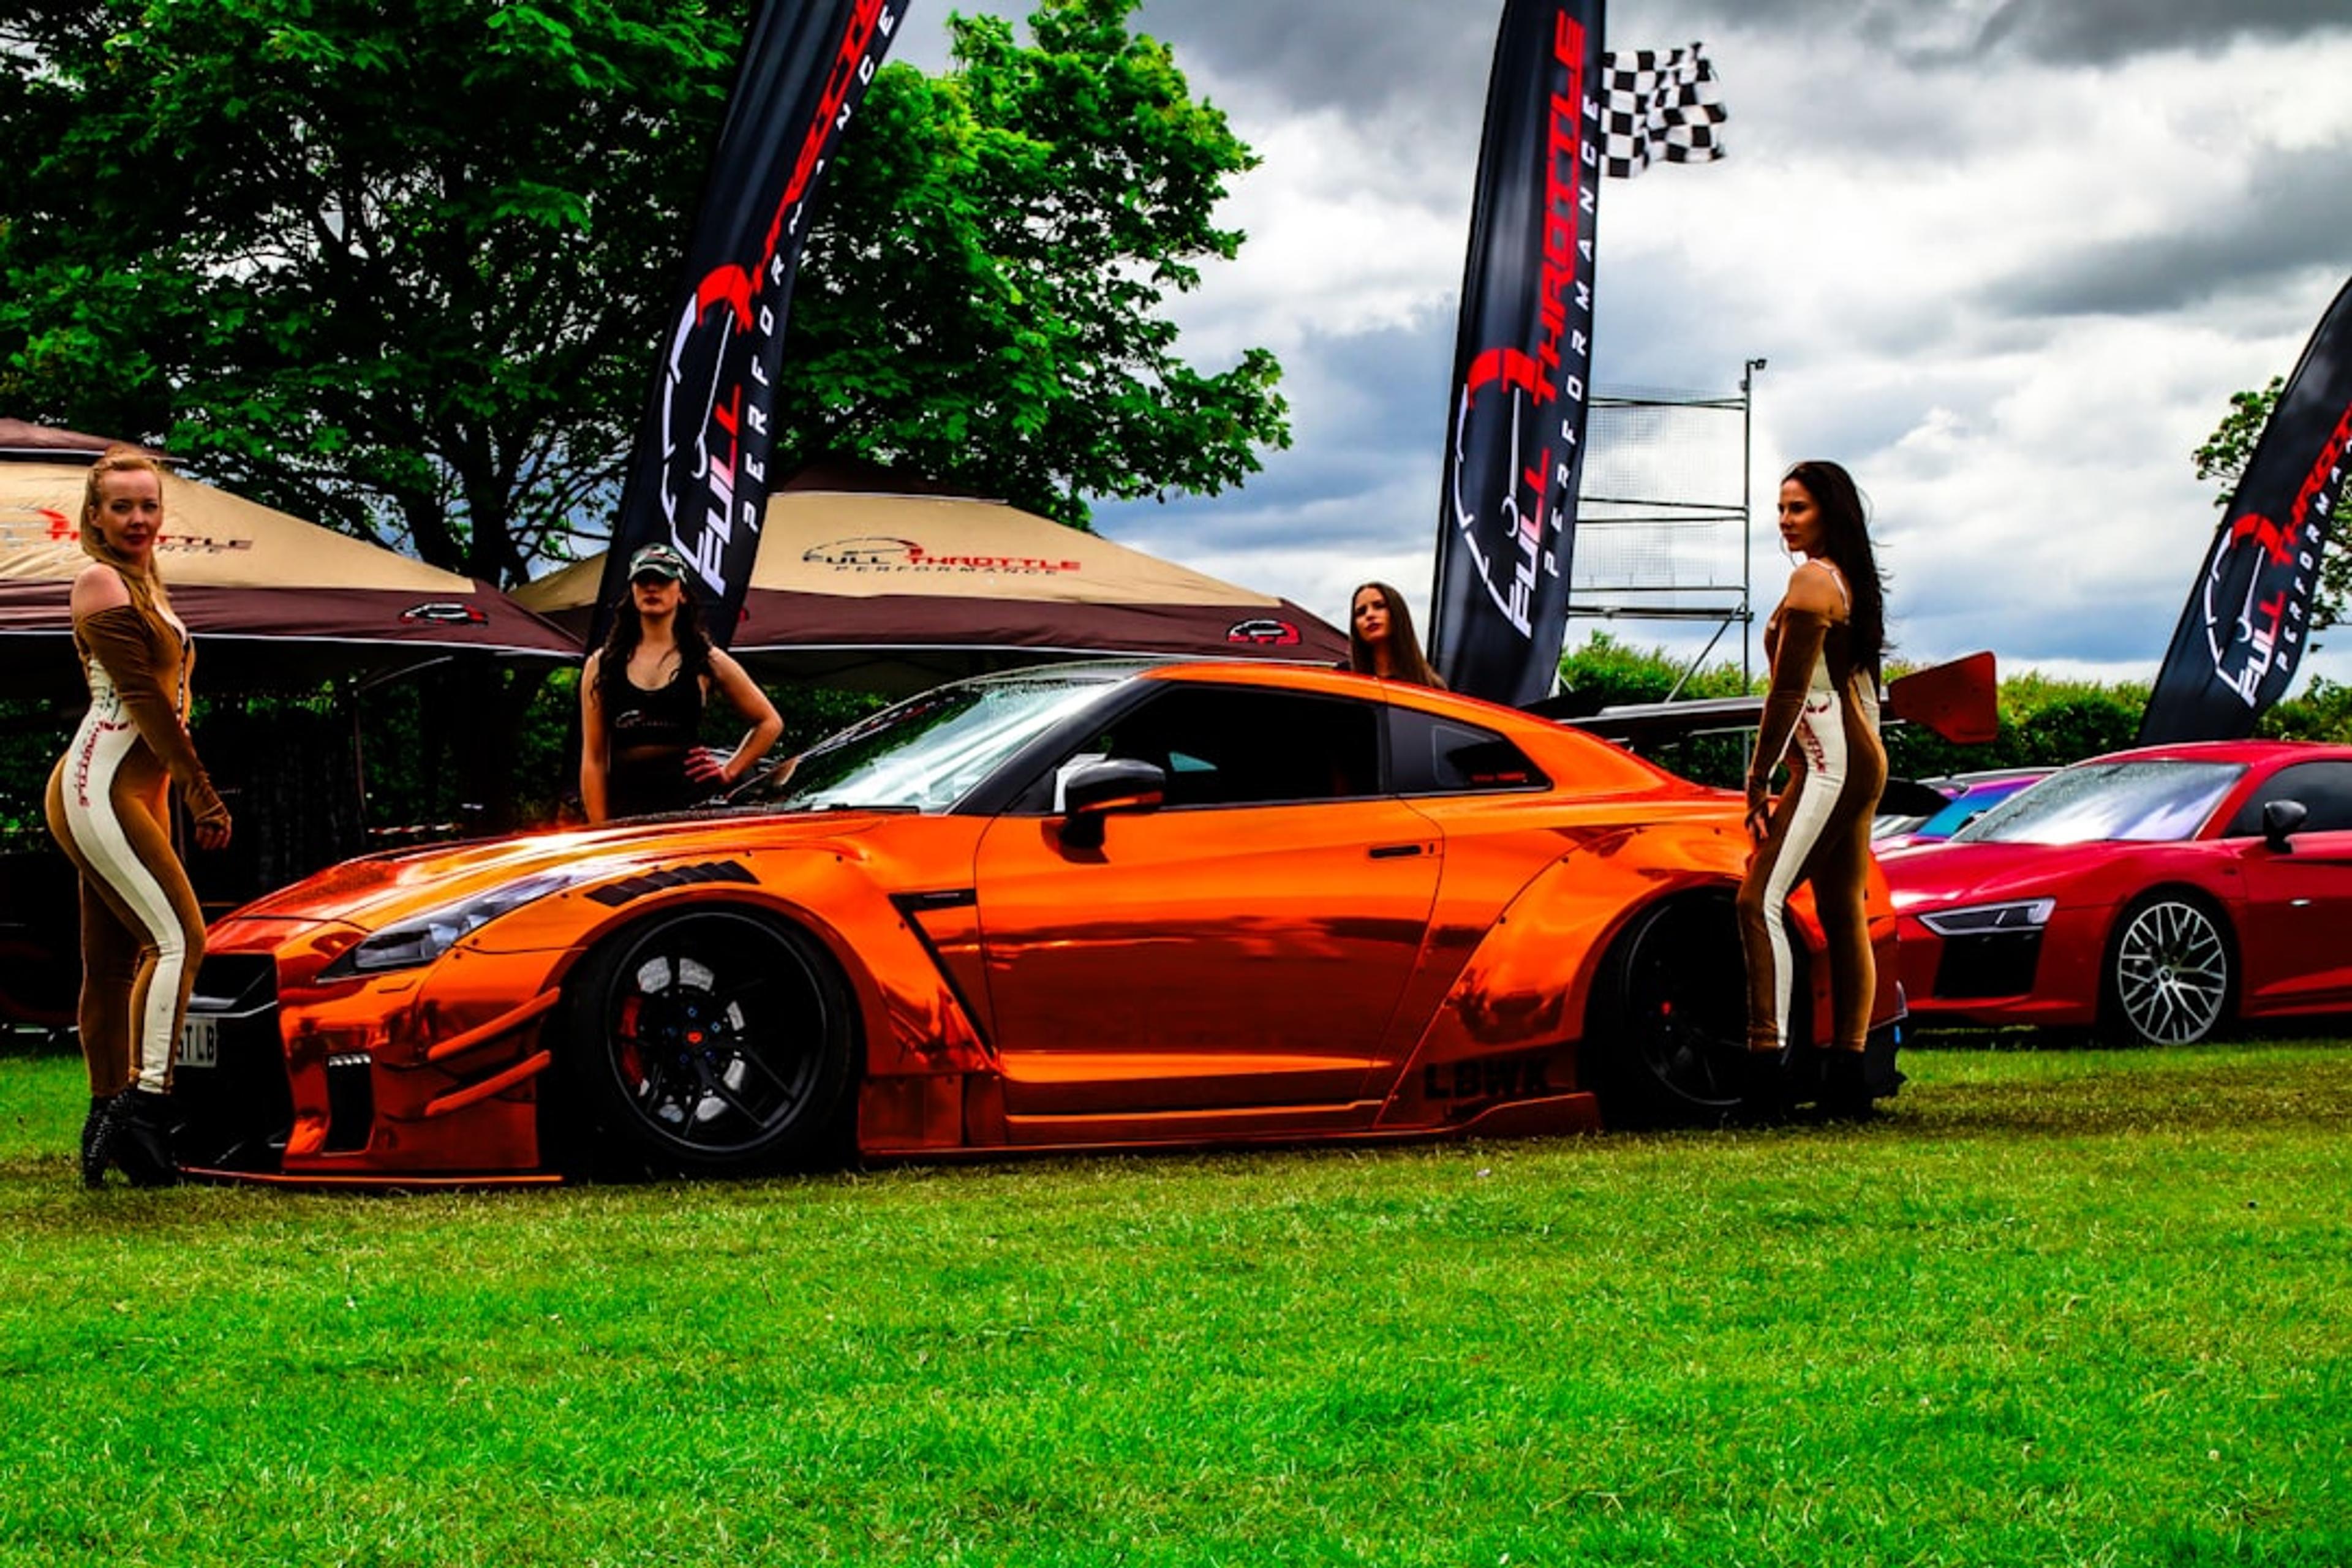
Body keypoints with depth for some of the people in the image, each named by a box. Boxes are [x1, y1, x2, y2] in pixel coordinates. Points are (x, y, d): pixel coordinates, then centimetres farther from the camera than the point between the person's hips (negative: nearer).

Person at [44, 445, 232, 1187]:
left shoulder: (143, 585, 20)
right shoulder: (101, 582, -9)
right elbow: (142, 695, -15)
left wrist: (189, 791, 16)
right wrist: (203, 791, -17)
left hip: (131, 790, 9)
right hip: (99, 788, -9)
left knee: (114, 960, 8)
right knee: (178, 937, -17)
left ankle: (108, 1125, 10)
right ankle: (147, 1102, -20)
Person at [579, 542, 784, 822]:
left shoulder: (706, 661, 10)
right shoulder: (601, 665, 13)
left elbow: (770, 723, 19)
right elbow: (593, 759, 9)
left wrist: (728, 772, 8)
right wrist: (599, 829, 1)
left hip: (688, 807, -1)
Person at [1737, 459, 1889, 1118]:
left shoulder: (1811, 578, -10)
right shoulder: (1852, 581, 19)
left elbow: (1788, 690, -14)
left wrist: (1759, 776, -12)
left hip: (1829, 763, -10)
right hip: (1861, 762, 10)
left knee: (1761, 901, -16)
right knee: (1843, 916, 8)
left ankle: (1767, 1056, -25)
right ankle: (1849, 1071, 8)